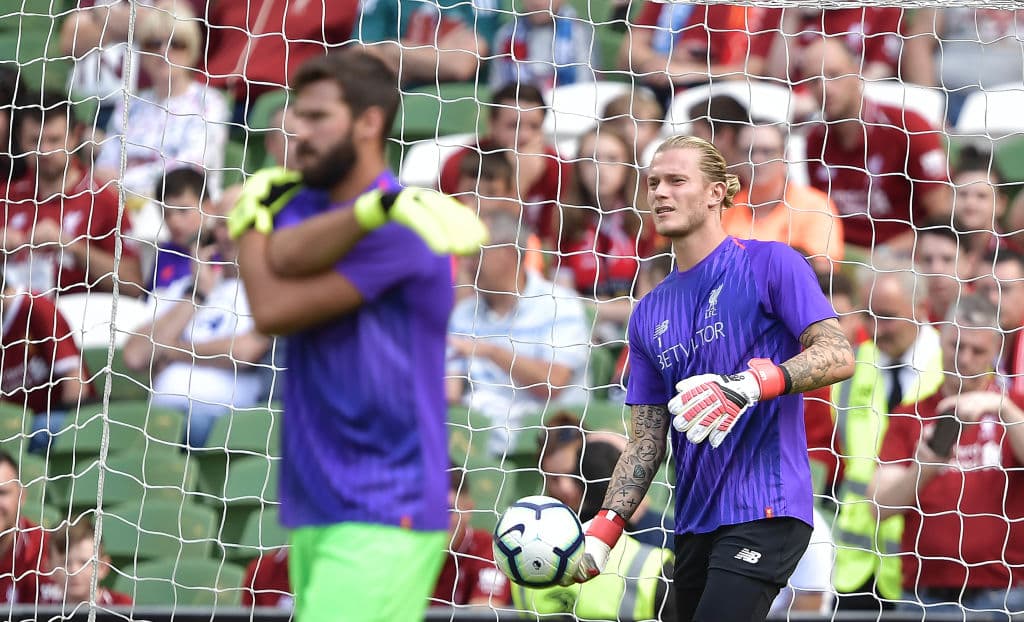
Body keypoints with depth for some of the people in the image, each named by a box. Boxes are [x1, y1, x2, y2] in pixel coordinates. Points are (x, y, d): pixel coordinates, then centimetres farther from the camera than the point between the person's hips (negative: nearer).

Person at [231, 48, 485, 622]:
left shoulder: (401, 226, -11)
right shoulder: (302, 203, 13)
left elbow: (273, 310, -13)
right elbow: (285, 258, -11)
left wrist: (251, 224, 6)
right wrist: (373, 210, -26)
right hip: (316, 508, 8)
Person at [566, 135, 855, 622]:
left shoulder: (770, 265, -1)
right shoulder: (649, 314, 16)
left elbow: (839, 356, -11)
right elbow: (647, 440, 15)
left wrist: (750, 385, -27)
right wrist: (603, 531, 1)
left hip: (764, 510, -7)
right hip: (694, 523, 7)